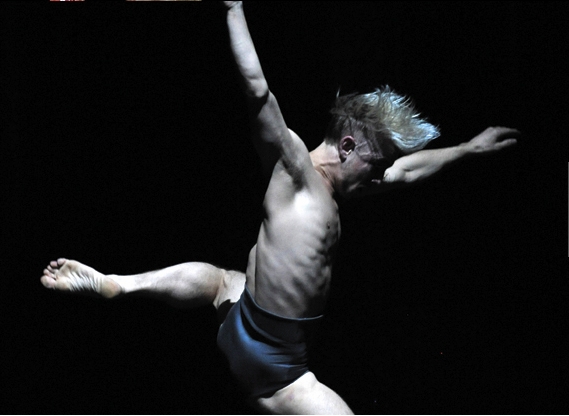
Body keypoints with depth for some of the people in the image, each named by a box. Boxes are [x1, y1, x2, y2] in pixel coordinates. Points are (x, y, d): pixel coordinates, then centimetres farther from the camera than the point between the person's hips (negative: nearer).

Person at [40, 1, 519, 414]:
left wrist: (471, 148, 31)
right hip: (271, 363, -10)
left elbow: (408, 169, 24)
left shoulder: (324, 190, 12)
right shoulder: (294, 169, -14)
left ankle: (109, 284, 24)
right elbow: (256, 86, -22)